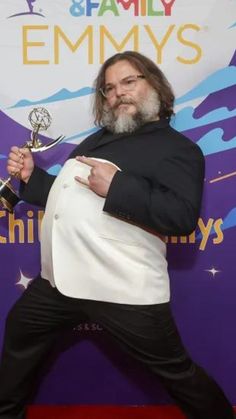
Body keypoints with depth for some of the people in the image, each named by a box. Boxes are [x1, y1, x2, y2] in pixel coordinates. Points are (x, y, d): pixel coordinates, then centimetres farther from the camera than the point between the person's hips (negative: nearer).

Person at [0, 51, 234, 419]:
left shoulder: (176, 147, -2)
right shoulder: (97, 140, 21)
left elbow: (183, 217, -18)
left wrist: (117, 186, -23)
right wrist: (31, 177, 12)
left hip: (124, 290, -7)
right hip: (60, 279, 8)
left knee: (176, 372, 4)